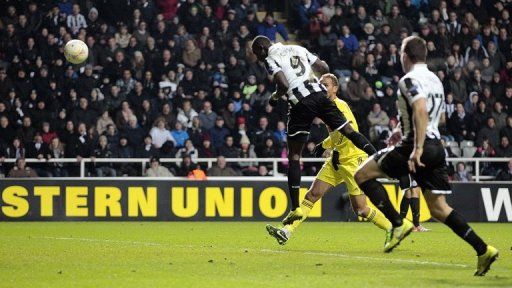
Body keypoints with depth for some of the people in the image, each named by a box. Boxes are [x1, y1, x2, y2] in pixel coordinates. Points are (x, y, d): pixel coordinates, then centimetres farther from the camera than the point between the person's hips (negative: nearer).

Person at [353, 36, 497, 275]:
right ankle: (483, 250, -1)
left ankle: (398, 224, -8)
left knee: (362, 174, 2)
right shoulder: (435, 80, 19)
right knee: (439, 209, 11)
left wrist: (417, 148, -30)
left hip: (418, 147, -8)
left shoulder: (410, 80, -8)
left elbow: (421, 110, -25)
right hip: (437, 146, 8)